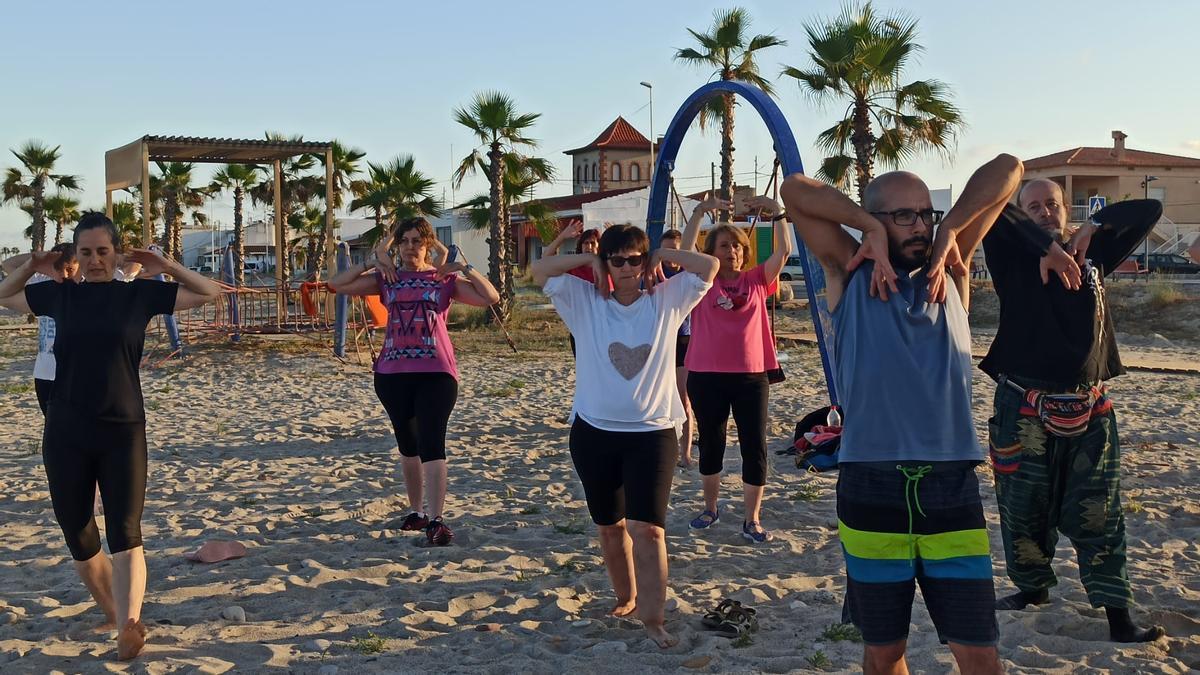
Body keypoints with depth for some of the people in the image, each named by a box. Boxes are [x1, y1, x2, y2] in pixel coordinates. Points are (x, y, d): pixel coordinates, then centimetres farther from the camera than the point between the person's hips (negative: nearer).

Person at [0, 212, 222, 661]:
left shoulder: (139, 293, 3)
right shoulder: (59, 295, 7)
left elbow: (209, 292, 9)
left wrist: (167, 266, -1)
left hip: (123, 432, -3)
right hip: (65, 436, 3)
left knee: (124, 532, -15)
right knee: (79, 539, 9)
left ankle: (129, 628, -29)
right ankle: (112, 614, 29)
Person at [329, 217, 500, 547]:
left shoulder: (445, 279, 5)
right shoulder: (387, 279, 10)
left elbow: (491, 298, -2)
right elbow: (337, 284, 6)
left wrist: (464, 268, -8)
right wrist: (371, 263, -3)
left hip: (435, 373, -3)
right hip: (392, 373, 3)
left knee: (432, 444, -13)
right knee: (408, 446, 15)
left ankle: (436, 520, -17)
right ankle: (416, 511, 30)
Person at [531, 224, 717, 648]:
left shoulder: (666, 300, 1)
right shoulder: (585, 301, 0)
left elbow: (709, 267, -7)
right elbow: (538, 271, -8)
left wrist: (660, 254, -1)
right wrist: (589, 258, -5)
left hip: (653, 433, -2)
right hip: (594, 432, 2)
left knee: (647, 528, -10)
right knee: (610, 526, 16)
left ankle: (653, 618, -6)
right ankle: (626, 597, 36)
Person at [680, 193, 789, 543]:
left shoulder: (756, 281, 6)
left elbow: (784, 251, -3)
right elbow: (685, 250, -10)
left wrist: (777, 212, -12)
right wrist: (700, 211, -16)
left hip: (751, 376, 1)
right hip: (706, 376, 0)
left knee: (754, 448, 0)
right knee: (710, 445, 13)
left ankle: (752, 519, 10)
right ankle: (710, 508, 31)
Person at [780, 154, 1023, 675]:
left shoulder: (949, 272, 9)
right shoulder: (850, 277, 3)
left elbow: (1007, 168, 9)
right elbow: (793, 190, -5)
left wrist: (951, 230, -2)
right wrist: (871, 231, -5)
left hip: (952, 490, 1)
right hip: (871, 491, -1)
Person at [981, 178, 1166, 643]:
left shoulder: (1092, 256, 11)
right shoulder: (1015, 260, 0)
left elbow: (1149, 211, 15)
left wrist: (1093, 227, 0)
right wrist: (1049, 245, -17)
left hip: (1089, 412, 2)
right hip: (1024, 409, -2)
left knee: (1099, 516, 2)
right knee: (1024, 510, 8)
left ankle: (1118, 619, 6)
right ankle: (1033, 587, 31)